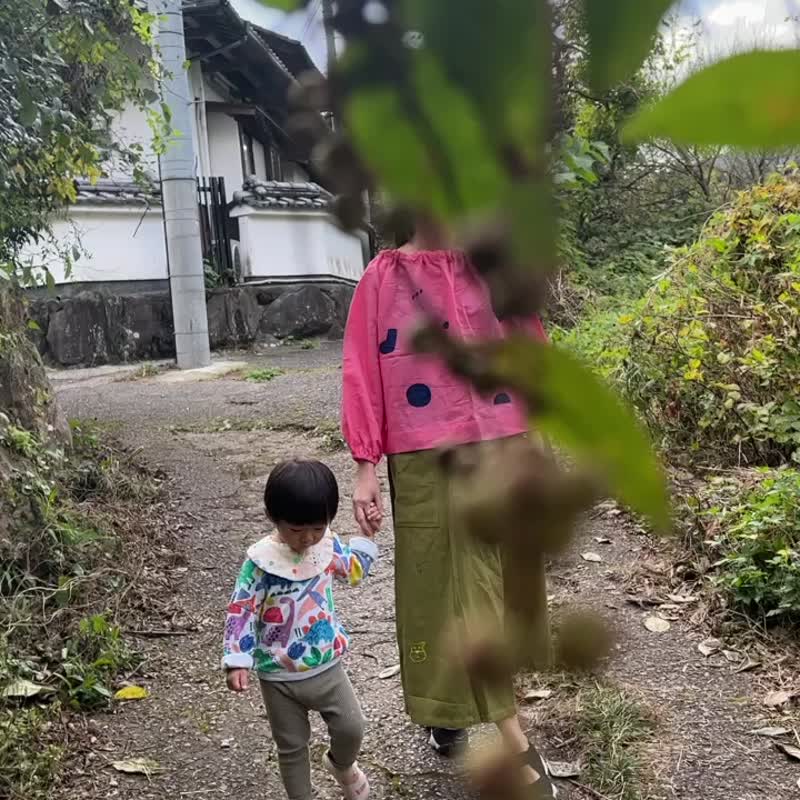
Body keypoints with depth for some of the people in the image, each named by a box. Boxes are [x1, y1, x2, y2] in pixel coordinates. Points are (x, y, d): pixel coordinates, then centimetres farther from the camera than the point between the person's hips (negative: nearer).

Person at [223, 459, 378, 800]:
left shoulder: (329, 546, -6)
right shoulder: (261, 561, -20)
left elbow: (352, 570, 15)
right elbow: (241, 612, -15)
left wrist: (366, 535, 3)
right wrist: (237, 661, -21)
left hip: (326, 666, 3)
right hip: (279, 677, -3)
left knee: (351, 728, 7)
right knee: (292, 746, 12)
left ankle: (341, 764, 40)